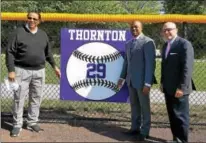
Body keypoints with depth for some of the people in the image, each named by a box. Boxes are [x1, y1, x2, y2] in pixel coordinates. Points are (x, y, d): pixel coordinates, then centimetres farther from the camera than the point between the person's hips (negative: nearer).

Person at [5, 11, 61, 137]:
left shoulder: (43, 35, 10)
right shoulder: (18, 32, -4)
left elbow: (48, 53, 20)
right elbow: (10, 52, -6)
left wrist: (54, 66, 15)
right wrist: (11, 70, -13)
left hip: (39, 71, 4)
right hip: (22, 71, -4)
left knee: (36, 98, 9)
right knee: (19, 99, -1)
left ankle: (32, 122, 21)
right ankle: (17, 125, 8)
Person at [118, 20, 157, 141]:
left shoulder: (148, 42, -11)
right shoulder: (129, 44, 13)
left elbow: (150, 63, -16)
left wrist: (147, 83, -21)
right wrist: (122, 77, 12)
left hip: (142, 81, -7)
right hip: (131, 80, 7)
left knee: (144, 107, 4)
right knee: (134, 106, 13)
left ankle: (145, 132, 14)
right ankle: (135, 128, 23)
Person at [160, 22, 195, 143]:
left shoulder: (185, 44, -12)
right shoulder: (166, 45, 14)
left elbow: (187, 67, -18)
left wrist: (181, 87, -21)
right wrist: (162, 82, 13)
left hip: (179, 88, -8)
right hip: (168, 88, 8)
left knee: (180, 116, -1)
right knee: (172, 115, 13)